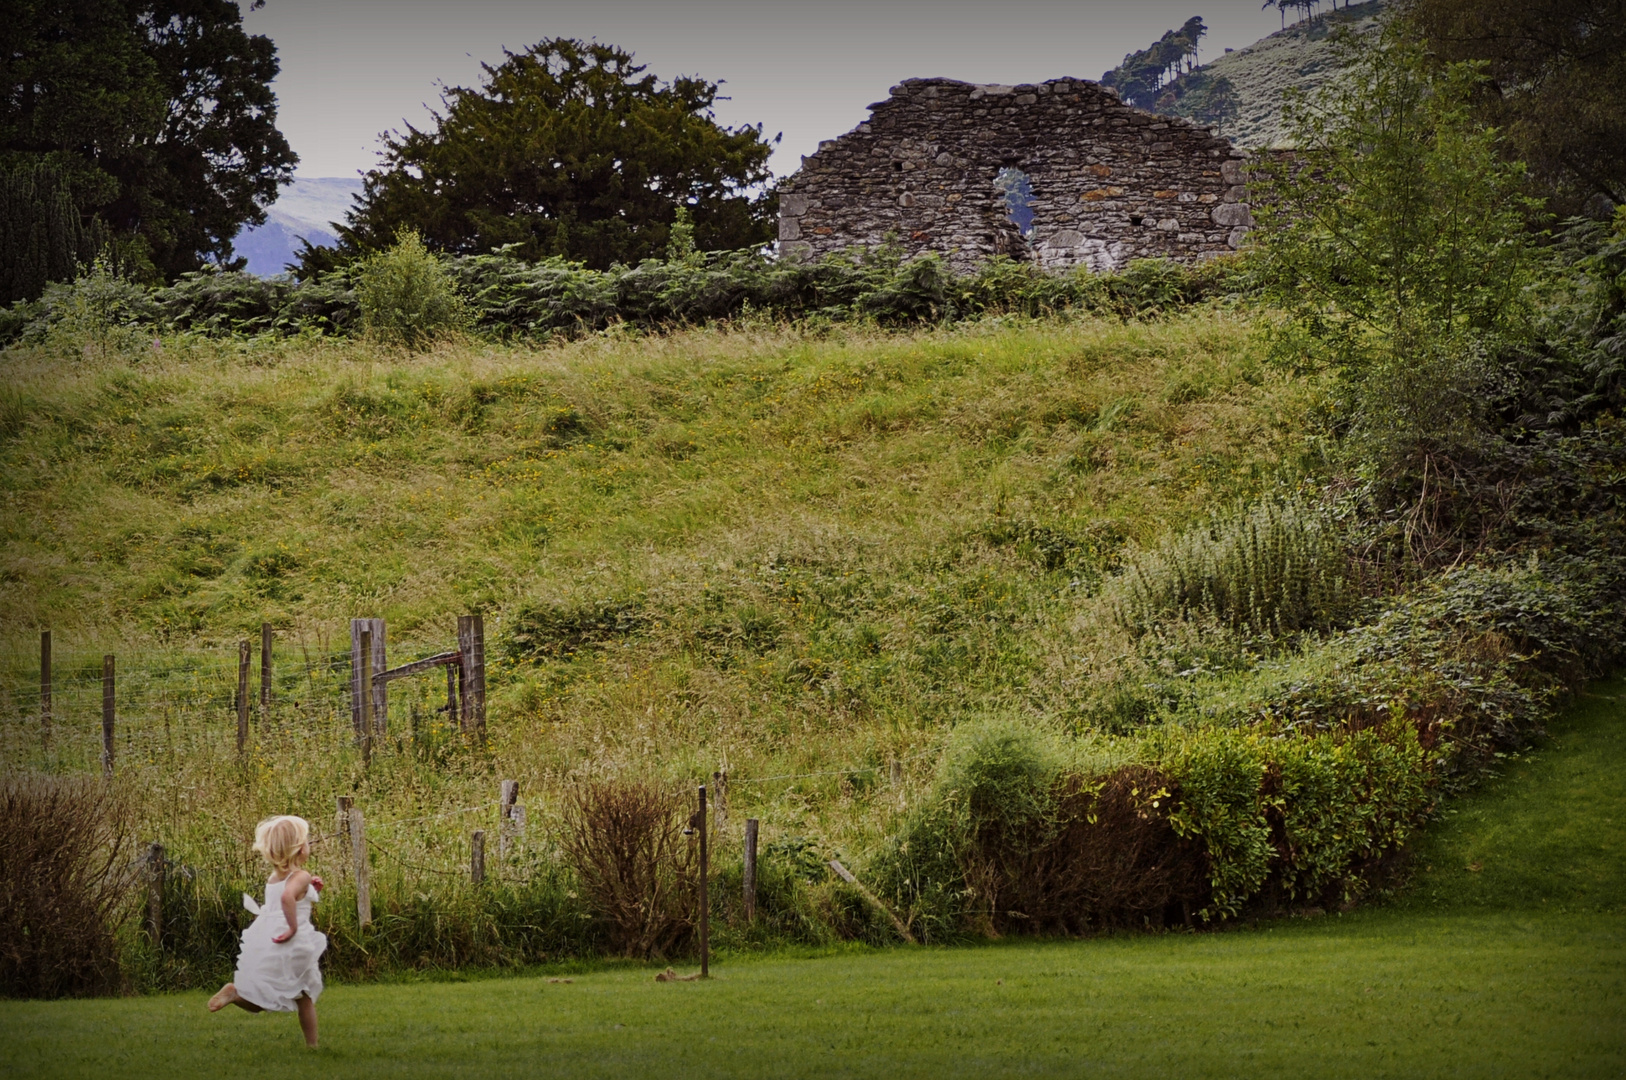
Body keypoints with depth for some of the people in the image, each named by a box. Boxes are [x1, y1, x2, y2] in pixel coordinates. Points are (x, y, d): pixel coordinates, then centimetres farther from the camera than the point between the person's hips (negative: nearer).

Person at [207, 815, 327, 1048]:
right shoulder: (301, 876, -12)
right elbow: (287, 897, -33)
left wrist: (309, 890, 20)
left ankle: (235, 992, -14)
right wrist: (294, 927, -26)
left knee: (257, 1002, 8)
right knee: (305, 996, 11)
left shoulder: (274, 878, 15)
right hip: (292, 946, -7)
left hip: (262, 943, 7)